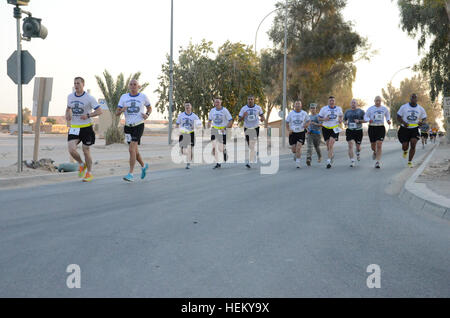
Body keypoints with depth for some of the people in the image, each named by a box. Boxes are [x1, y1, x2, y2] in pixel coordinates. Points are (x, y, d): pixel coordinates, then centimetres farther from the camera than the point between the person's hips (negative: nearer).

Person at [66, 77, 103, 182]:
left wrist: (88, 115, -23)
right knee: (71, 150, -13)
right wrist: (67, 115, 3)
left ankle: (89, 173, 21)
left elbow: (99, 111, -9)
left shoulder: (89, 98, -9)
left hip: (86, 127, -4)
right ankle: (82, 165, 16)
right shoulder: (70, 97, 7)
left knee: (86, 151, 3)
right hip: (74, 128, 4)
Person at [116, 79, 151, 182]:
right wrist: (122, 110, -17)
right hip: (128, 126, 4)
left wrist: (147, 114, -4)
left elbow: (149, 108, 17)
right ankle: (143, 166, 40)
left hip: (139, 126, -4)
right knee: (135, 150, 13)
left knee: (132, 149, -18)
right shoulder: (124, 97, 6)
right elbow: (117, 113, 6)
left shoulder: (143, 96, 1)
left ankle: (131, 174, -17)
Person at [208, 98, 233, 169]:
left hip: (222, 131, -3)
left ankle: (225, 151, 35)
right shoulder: (212, 111, 6)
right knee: (214, 147, -8)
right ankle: (217, 164, 0)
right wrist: (208, 128, 6)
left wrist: (224, 128, -19)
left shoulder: (225, 110, -7)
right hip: (214, 130, 3)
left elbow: (230, 121, -8)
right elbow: (209, 121, 19)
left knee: (221, 149, -3)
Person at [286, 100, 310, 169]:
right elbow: (287, 123, 8)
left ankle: (298, 162, -7)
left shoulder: (304, 113, 1)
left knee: (298, 148, -16)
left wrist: (306, 125, -10)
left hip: (301, 133, -1)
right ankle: (297, 155, 38)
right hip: (293, 133, 1)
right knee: (294, 150, 3)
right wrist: (289, 130, -8)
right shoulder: (291, 113, 1)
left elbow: (308, 121, 13)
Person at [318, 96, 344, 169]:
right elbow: (319, 118, 3)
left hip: (335, 128, -1)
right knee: (328, 144, 8)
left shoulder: (338, 109, 6)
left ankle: (329, 161, -16)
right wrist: (324, 119, -17)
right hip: (326, 128, 1)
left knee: (331, 144, -16)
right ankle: (332, 154, 42)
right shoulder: (324, 108, 0)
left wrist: (341, 120, 1)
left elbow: (341, 115, 23)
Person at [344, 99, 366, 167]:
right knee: (350, 145, -15)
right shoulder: (347, 112, 10)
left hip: (358, 131, -1)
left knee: (358, 146, 10)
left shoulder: (361, 111, 2)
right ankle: (352, 161, -15)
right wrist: (345, 122, -2)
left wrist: (359, 121, -16)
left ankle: (358, 154, 47)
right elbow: (344, 119, 21)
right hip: (349, 131, 1)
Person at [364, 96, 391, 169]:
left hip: (381, 128, 0)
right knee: (373, 145, 9)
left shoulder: (384, 108, 3)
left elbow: (387, 116, 19)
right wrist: (369, 120, -18)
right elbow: (365, 117, 4)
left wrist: (388, 120, -1)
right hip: (372, 128, 1)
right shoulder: (370, 108, -1)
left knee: (379, 145, -11)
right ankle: (375, 152, 46)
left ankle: (378, 162, -8)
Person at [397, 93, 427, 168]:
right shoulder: (404, 107, -4)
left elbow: (424, 118, 9)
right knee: (405, 146, -1)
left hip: (415, 129, 1)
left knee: (413, 145, -15)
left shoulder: (421, 109, 2)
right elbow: (398, 117, 0)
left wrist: (422, 122, -15)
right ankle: (405, 151, 40)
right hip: (405, 129, -1)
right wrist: (403, 122, -20)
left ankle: (410, 162, -1)